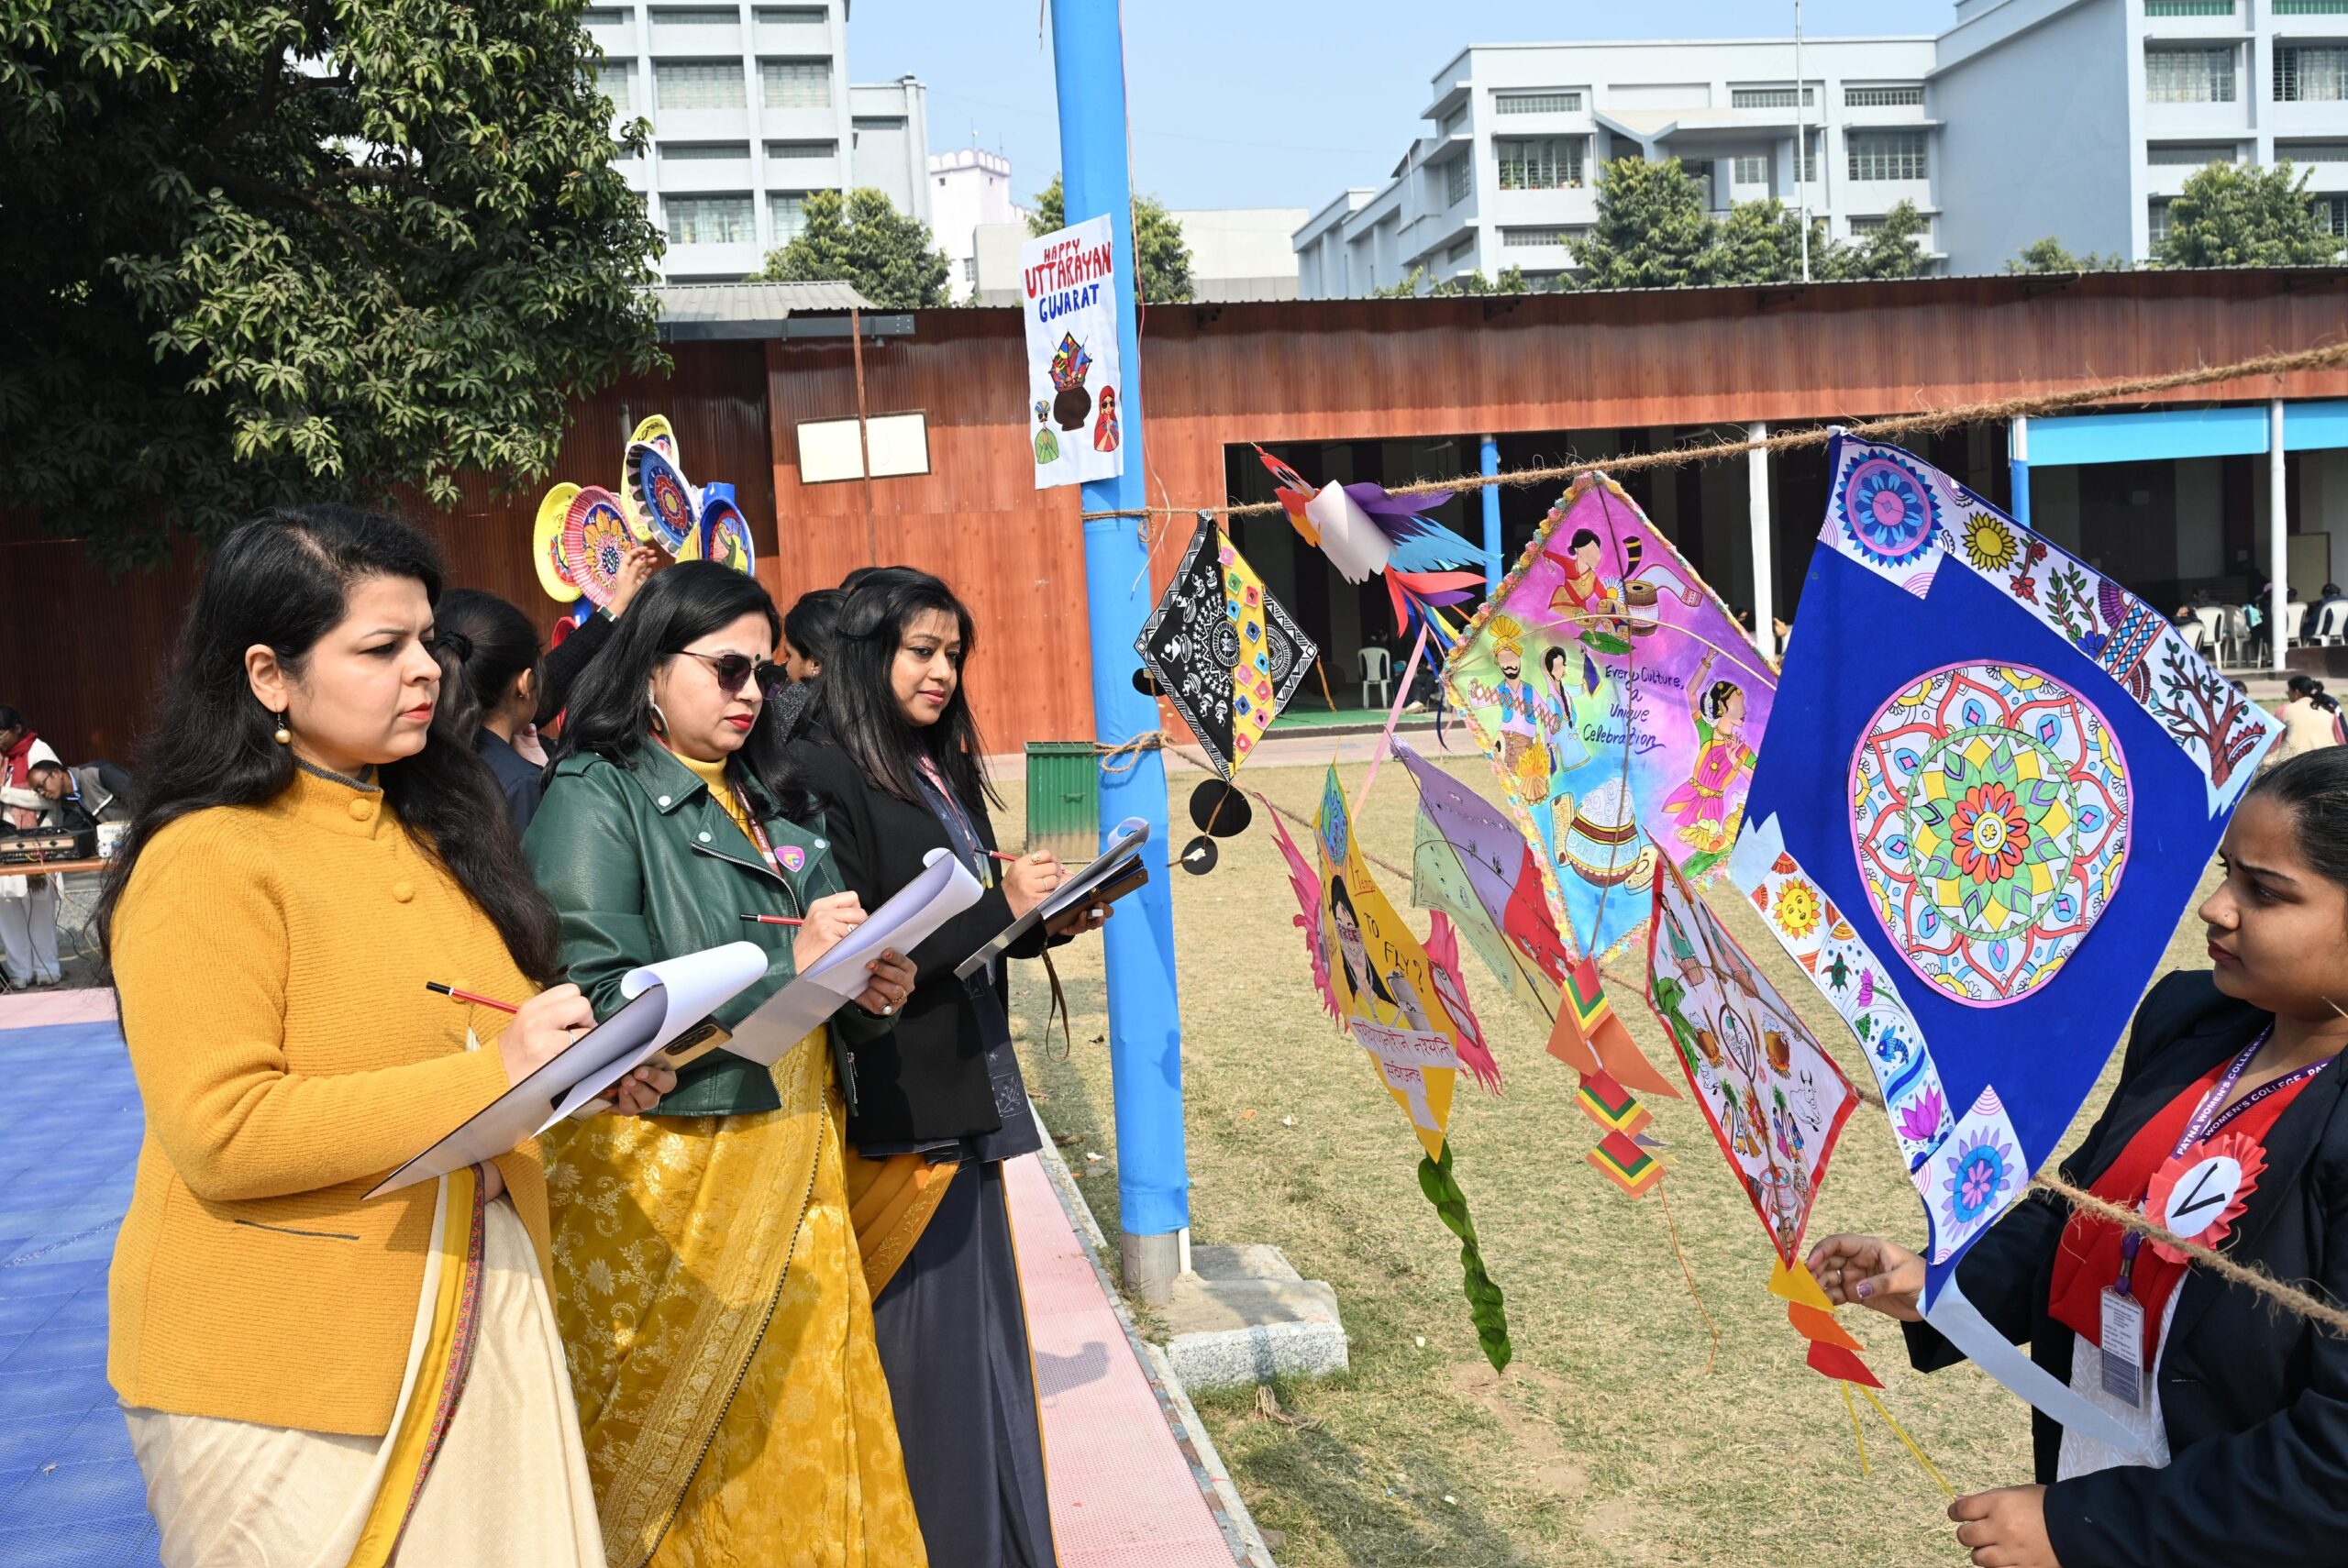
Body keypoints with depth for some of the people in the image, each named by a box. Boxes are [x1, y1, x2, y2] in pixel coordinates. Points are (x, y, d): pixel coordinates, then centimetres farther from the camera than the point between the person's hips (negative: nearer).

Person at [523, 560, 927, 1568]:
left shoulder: (766, 802, 15)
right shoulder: (595, 801, -7)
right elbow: (598, 1004, -18)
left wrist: (865, 992, -2)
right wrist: (783, 963, -21)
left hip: (789, 1160, 6)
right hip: (659, 1172, -6)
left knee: (806, 1424, 10)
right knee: (664, 1454, 5)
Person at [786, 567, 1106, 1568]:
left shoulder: (939, 768, 14)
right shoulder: (824, 773, -13)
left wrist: (1046, 920, 2)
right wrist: (996, 903, -17)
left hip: (963, 1090, 9)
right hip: (895, 1100, -9)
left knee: (977, 1322, 16)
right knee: (917, 1335, 0)